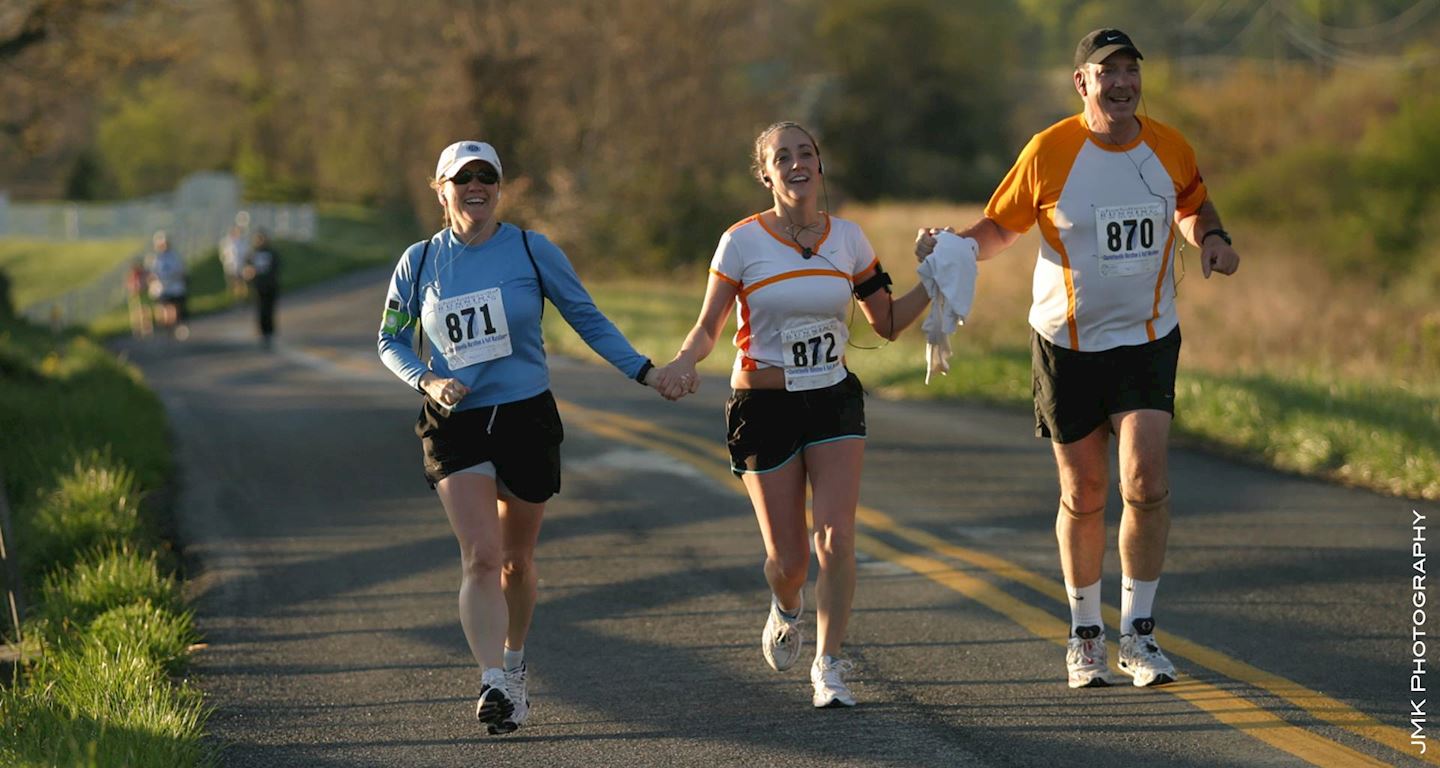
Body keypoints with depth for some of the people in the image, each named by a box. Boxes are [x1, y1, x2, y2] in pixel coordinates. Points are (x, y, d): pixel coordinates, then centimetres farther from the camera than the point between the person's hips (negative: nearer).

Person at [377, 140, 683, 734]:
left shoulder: (532, 251, -3)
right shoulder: (420, 262, 1)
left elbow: (587, 318, 6)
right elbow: (390, 341, 11)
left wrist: (644, 371, -1)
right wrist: (427, 381, -8)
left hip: (528, 417, 1)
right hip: (455, 424, 0)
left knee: (516, 560, 12)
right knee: (481, 556, -17)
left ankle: (513, 667, 36)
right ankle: (493, 685, -25)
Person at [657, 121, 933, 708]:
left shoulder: (847, 238, 2)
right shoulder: (743, 242, -6)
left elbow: (889, 323, 9)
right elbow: (708, 328, -3)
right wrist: (685, 361, -23)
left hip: (835, 400, 2)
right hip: (764, 407, -2)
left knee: (837, 537, -15)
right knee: (788, 558, 0)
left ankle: (829, 668, -3)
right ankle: (786, 610, 38)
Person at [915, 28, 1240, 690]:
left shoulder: (1171, 150, 0)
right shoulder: (1049, 152, -9)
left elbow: (1192, 206, 21)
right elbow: (1000, 226, 1)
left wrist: (1211, 238, 0)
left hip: (1147, 338, 1)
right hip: (1067, 342, -1)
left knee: (1146, 481, -14)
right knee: (1082, 494, 5)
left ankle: (1137, 632, -1)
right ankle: (1085, 633, 24)